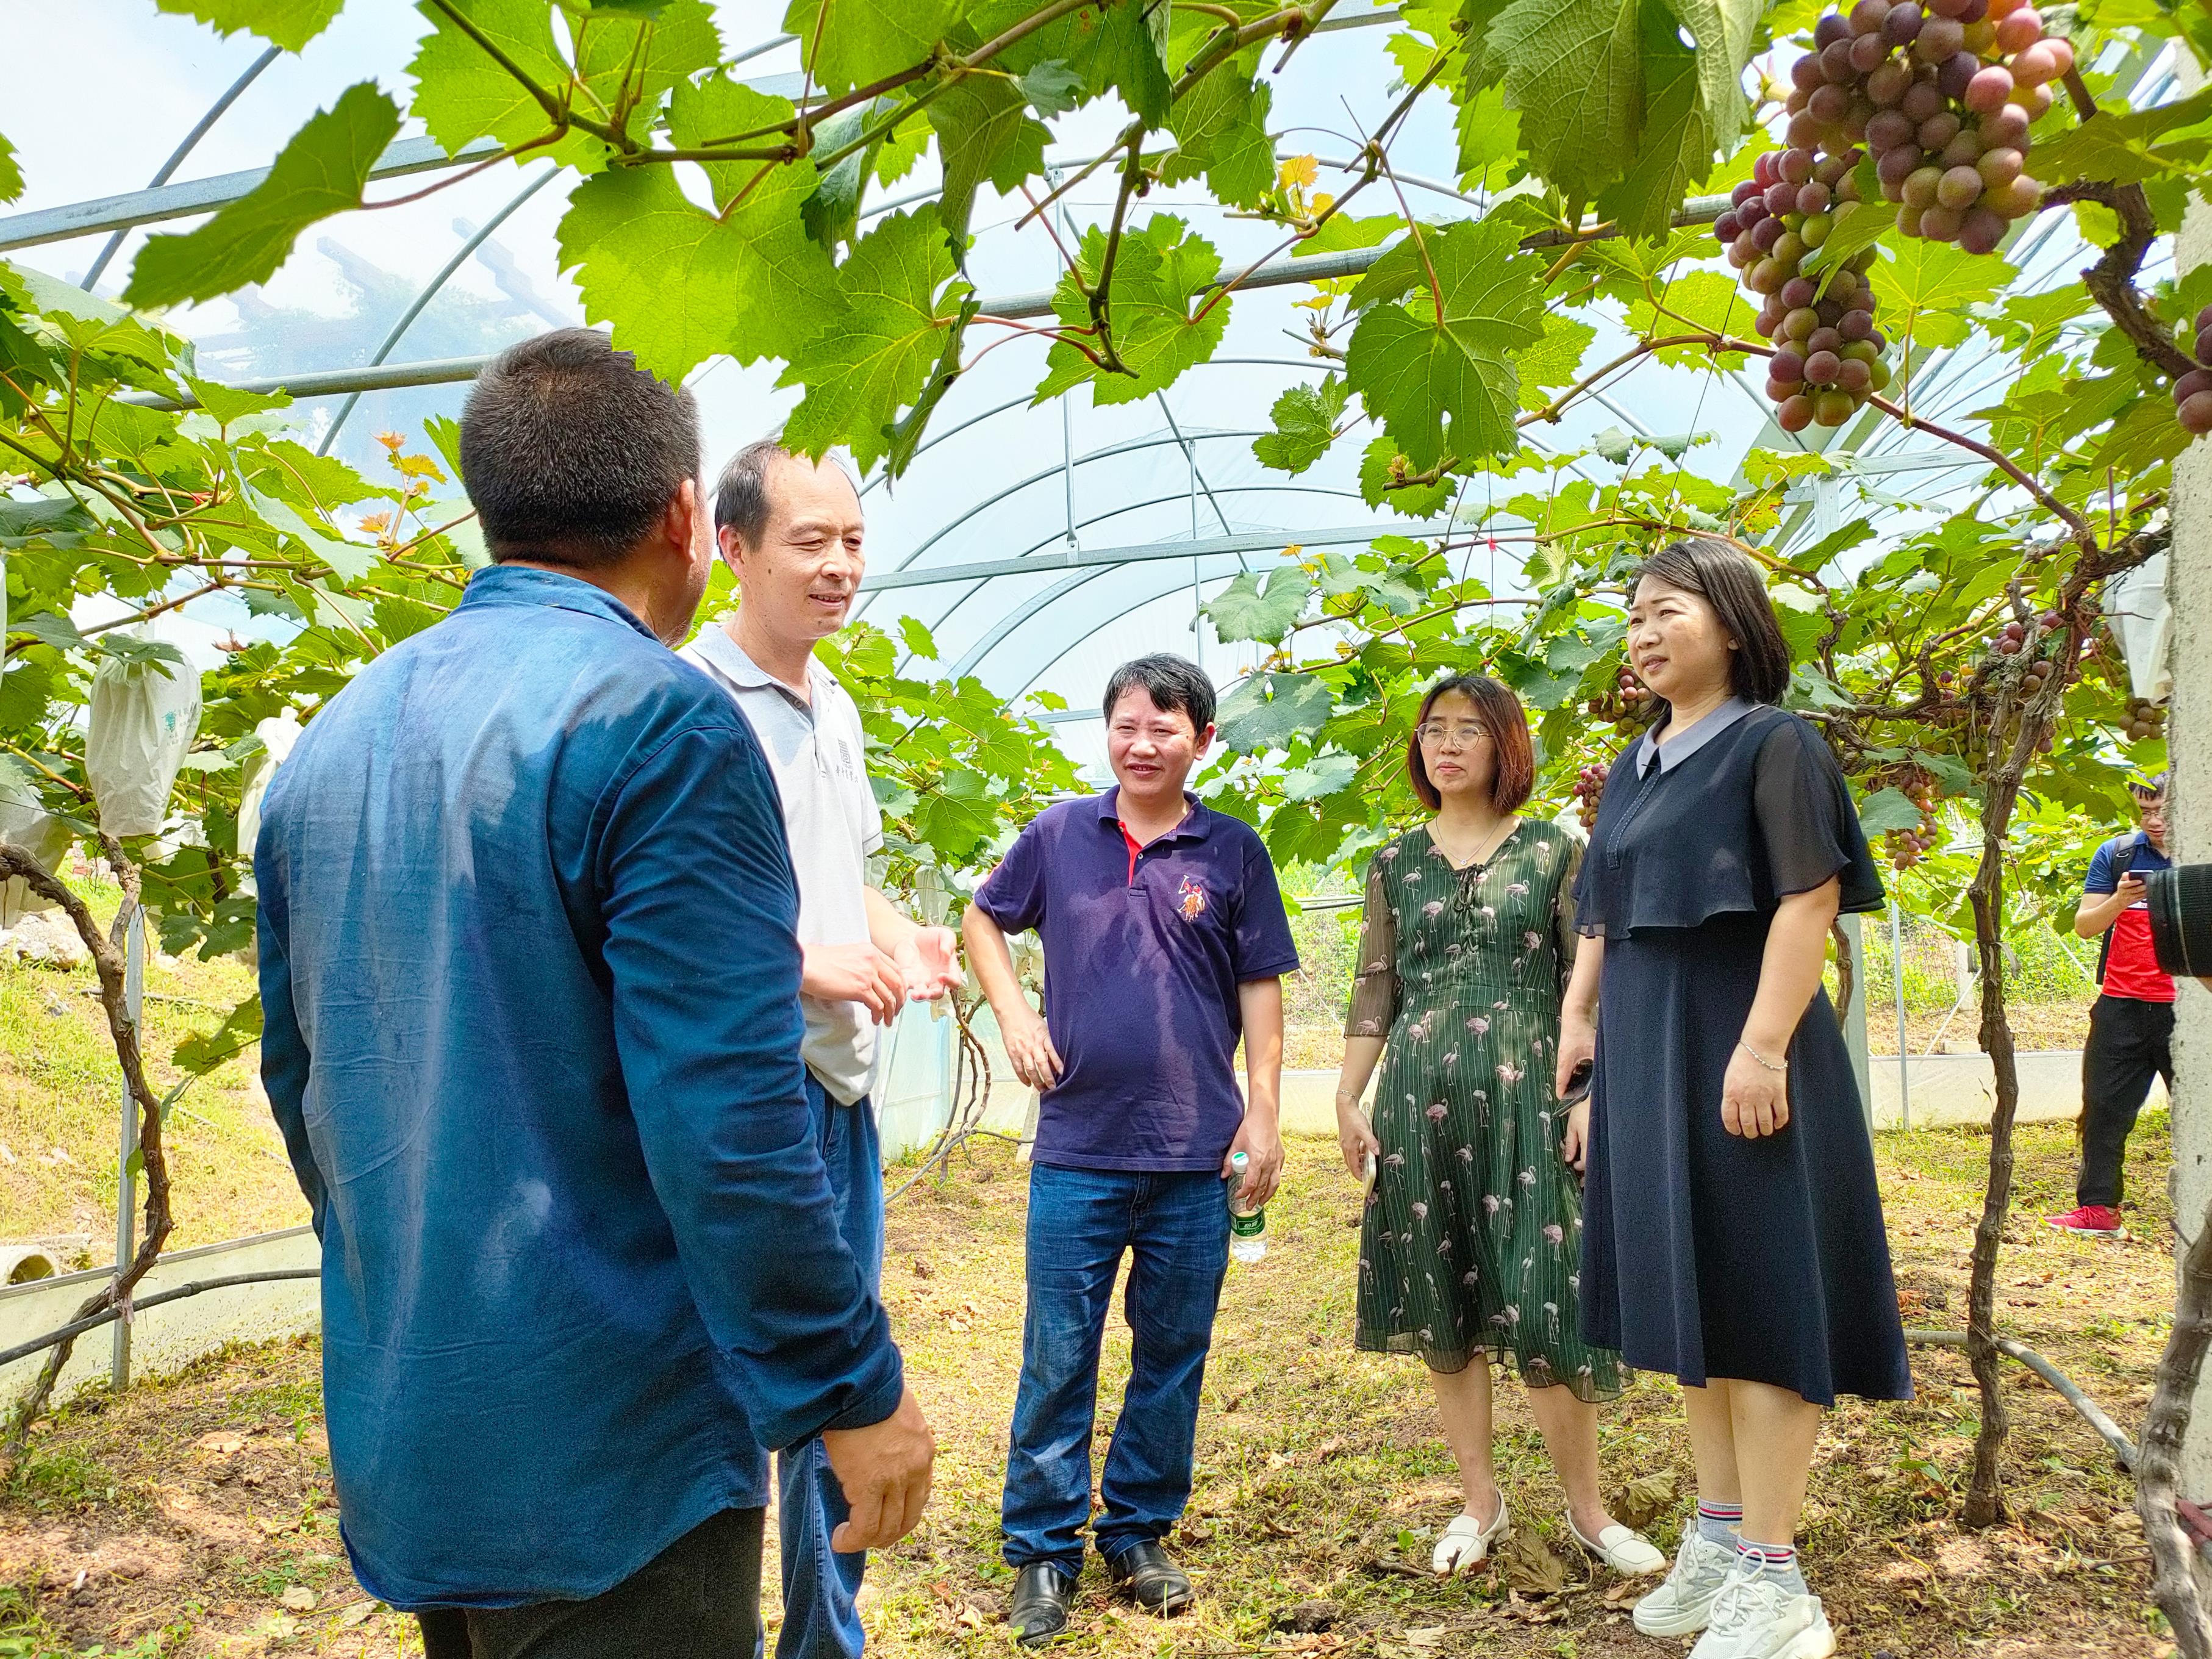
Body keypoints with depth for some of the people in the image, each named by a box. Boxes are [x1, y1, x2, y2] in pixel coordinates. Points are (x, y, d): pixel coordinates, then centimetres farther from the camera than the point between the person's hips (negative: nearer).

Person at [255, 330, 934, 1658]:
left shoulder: (332, 739, 7)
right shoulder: (660, 721, -19)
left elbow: (301, 1084, 15)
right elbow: (723, 1121, -25)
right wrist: (855, 1391, -15)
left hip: (395, 1437, 8)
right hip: (607, 1456, -8)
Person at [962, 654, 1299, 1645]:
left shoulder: (1233, 852, 1)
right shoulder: (1060, 835, 2)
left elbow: (1259, 988, 4)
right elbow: (984, 919, 15)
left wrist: (1264, 1113, -1)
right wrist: (1014, 1016, 1)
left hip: (1195, 1154, 1)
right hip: (1077, 1146, 0)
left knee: (1173, 1355, 12)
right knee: (1057, 1358, 5)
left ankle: (1138, 1535, 29)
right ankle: (1043, 1551, 20)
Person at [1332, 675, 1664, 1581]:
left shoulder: (1555, 852, 4)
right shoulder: (1395, 862, 10)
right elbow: (1375, 989, 8)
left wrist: (1593, 1097, -8)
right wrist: (1348, 1100, 2)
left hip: (1528, 1095, -2)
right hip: (1421, 1099, 3)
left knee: (1543, 1303, -3)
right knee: (1443, 1305, 6)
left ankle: (1587, 1509, 15)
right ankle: (1480, 1501, 21)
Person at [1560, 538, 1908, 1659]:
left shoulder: (1772, 744, -6)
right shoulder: (1632, 771, 15)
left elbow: (1812, 896, -15)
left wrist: (1762, 1045, -22)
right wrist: (1578, 1017, 7)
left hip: (1735, 1049, -7)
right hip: (1645, 1060, 8)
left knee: (1752, 1291, -4)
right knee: (1686, 1290, 12)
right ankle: (1720, 1532, 24)